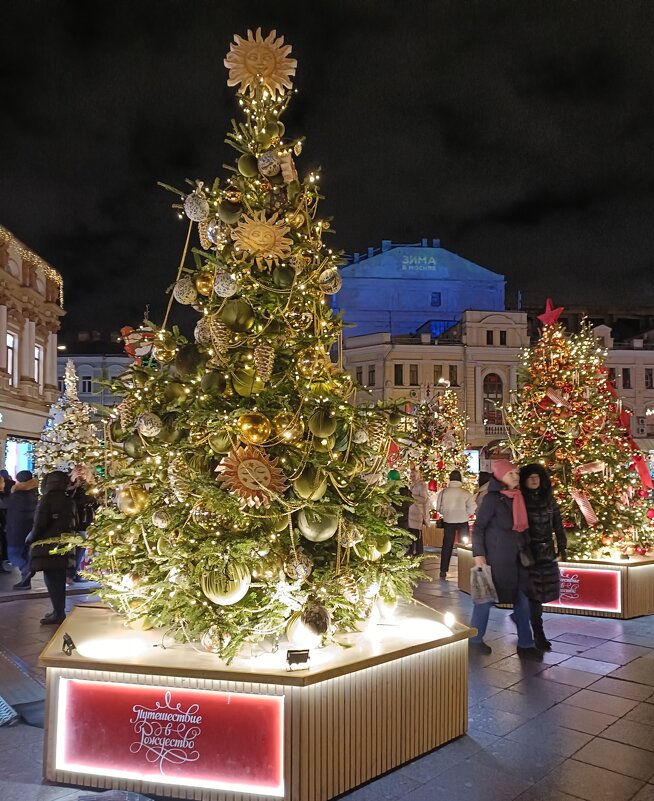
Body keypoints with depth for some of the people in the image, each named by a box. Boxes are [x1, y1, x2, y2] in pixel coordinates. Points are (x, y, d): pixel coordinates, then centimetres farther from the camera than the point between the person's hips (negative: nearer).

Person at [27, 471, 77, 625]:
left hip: (48, 546, -8)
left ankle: (59, 613, -2)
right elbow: (73, 523, 15)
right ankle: (60, 610, 20)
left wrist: (31, 539, 1)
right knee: (59, 578, 14)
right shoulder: (69, 500, 11)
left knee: (51, 579, -3)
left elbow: (40, 524, -14)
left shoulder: (48, 498, -12)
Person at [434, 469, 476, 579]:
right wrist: (464, 514, 5)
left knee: (447, 546, 10)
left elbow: (439, 508, -5)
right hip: (463, 521, -1)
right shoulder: (465, 493, -10)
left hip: (448, 521, 1)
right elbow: (472, 508, -13)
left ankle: (443, 571, 10)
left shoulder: (443, 492, -8)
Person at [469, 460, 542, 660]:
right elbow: (478, 527, -12)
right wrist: (478, 554, -16)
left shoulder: (518, 498, 8)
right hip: (496, 556, -7)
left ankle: (525, 645, 17)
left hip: (517, 557, 7)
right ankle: (475, 640, 20)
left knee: (522, 598, 7)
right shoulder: (492, 498, -12)